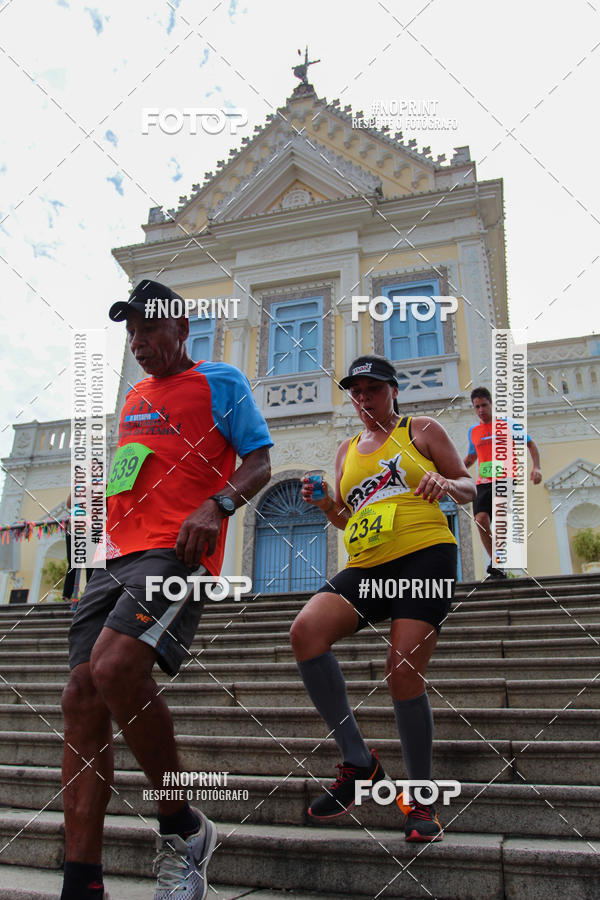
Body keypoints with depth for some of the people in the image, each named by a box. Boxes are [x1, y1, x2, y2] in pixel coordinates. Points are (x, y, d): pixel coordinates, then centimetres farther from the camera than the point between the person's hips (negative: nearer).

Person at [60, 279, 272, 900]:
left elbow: (259, 461, 0)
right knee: (81, 696, -4)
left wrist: (216, 506, -19)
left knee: (115, 668, -28)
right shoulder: (135, 397, 28)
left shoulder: (219, 382, 7)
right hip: (118, 556, 8)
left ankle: (182, 829, -6)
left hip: (177, 550, -8)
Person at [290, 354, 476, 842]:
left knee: (405, 674, -11)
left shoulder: (421, 430, 10)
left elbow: (469, 488, 10)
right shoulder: (348, 450, 22)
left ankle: (421, 799, 11)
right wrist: (325, 503, 5)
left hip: (425, 556, -4)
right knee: (306, 630, -21)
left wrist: (446, 483, -13)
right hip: (366, 567, 5)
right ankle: (358, 760, -8)